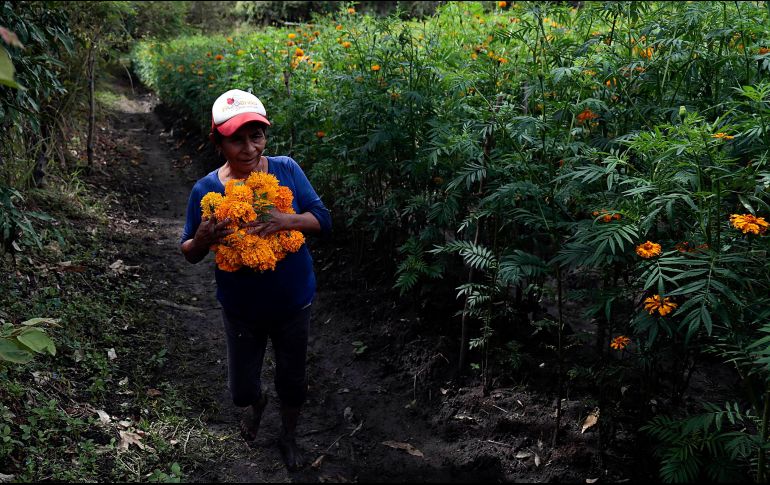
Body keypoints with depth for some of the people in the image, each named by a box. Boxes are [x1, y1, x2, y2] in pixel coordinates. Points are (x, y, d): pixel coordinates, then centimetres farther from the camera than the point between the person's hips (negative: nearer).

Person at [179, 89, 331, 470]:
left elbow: (323, 220, -13)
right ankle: (255, 402, 57)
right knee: (240, 389, 17)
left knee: (292, 380, 19)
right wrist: (204, 238, -30)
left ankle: (288, 436, 51)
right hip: (241, 308, 0)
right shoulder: (207, 189, -16)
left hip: (292, 302, 0)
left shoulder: (286, 170, -16)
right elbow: (190, 254, -6)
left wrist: (284, 220, -33)